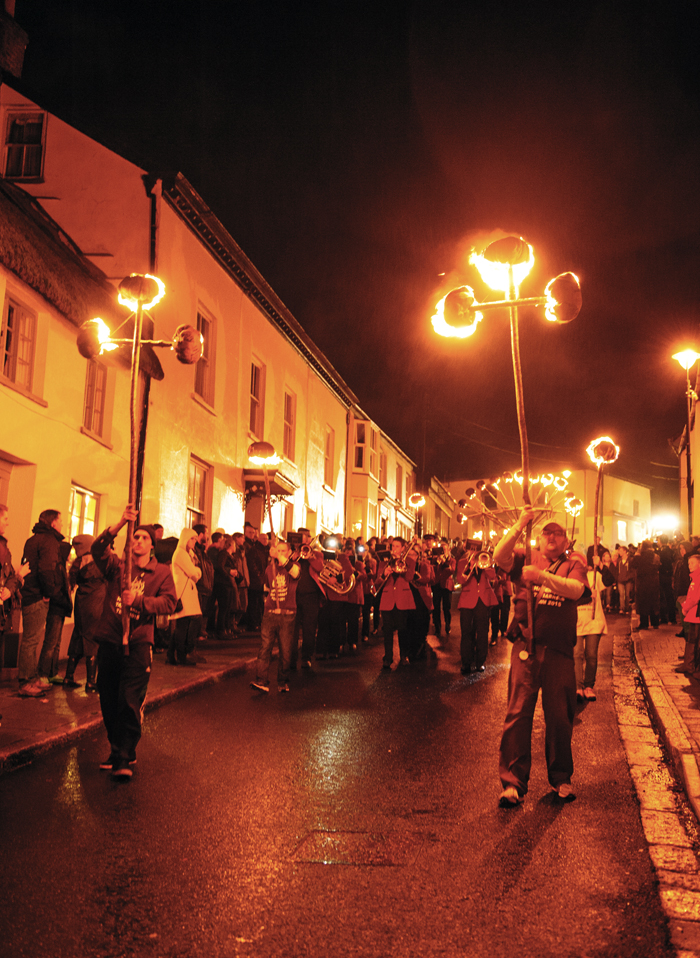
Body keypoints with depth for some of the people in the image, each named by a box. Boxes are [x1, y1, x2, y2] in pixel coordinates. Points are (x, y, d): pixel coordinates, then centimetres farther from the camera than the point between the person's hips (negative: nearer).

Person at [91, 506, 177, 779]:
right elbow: (97, 550, -8)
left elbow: (169, 602, -4)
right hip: (109, 640, 3)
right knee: (108, 700, 8)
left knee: (130, 701, -10)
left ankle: (124, 757, -2)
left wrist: (138, 601, -17)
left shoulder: (161, 572, 8)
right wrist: (120, 524, -19)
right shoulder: (117, 566, 11)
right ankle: (117, 748, 25)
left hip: (138, 643, -3)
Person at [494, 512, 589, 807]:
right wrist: (520, 525, -12)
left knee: (559, 715, 8)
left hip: (559, 650, 1)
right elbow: (499, 556, -6)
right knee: (518, 712, -4)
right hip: (526, 645, 0)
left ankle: (560, 778, 25)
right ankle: (513, 782, 2)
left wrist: (541, 575, -19)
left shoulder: (572, 566, 11)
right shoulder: (526, 559, 12)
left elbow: (577, 590, -10)